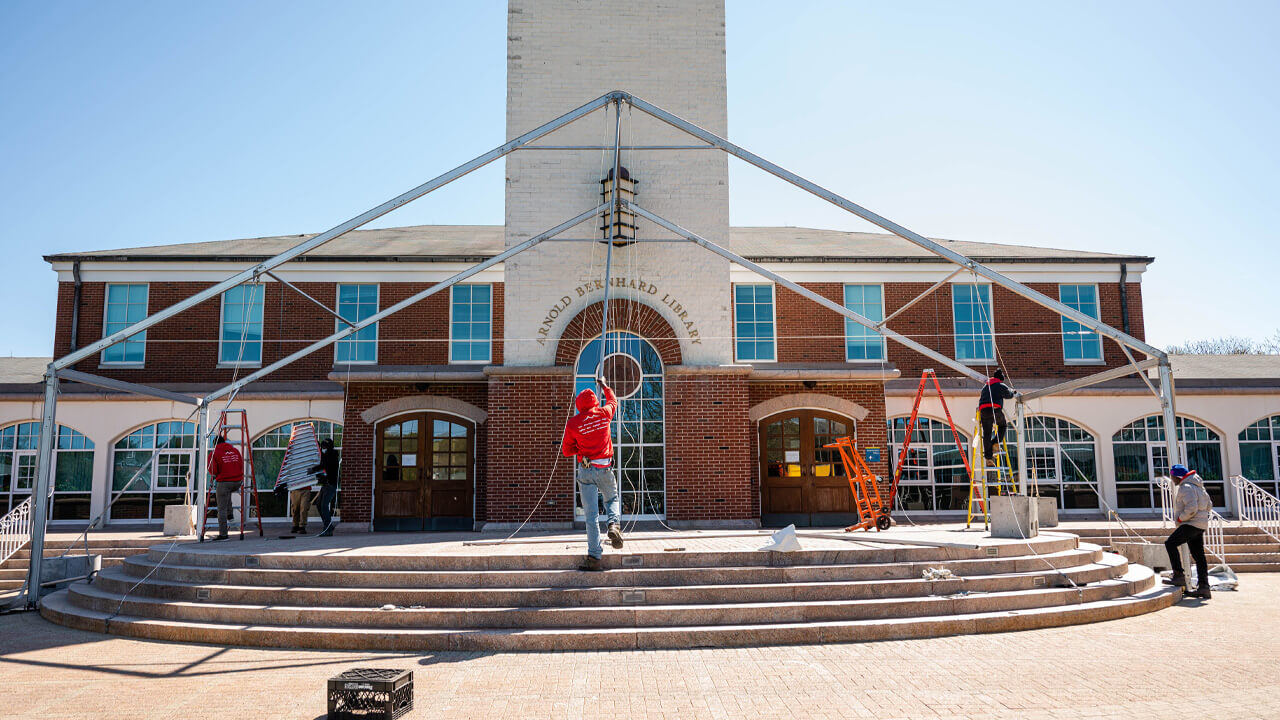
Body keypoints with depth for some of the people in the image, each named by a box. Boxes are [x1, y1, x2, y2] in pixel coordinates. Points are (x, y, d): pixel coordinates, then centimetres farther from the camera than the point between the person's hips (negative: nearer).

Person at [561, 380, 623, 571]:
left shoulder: (572, 423, -4)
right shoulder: (604, 413, 1)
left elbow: (567, 451, 3)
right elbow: (613, 401, 26)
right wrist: (605, 387, 43)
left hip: (585, 470, -1)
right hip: (605, 469, 1)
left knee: (590, 515, 0)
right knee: (613, 499, 26)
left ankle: (594, 556, -2)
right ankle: (613, 523, -5)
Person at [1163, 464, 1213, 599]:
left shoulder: (1186, 488, -14)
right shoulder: (1197, 487, 20)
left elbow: (1191, 508, -25)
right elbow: (1209, 505, 25)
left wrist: (1180, 518, -12)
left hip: (1191, 524, -10)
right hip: (1201, 524, 10)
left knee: (1170, 543, -11)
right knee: (1198, 555, 9)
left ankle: (1179, 576, -14)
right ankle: (1203, 587, 9)